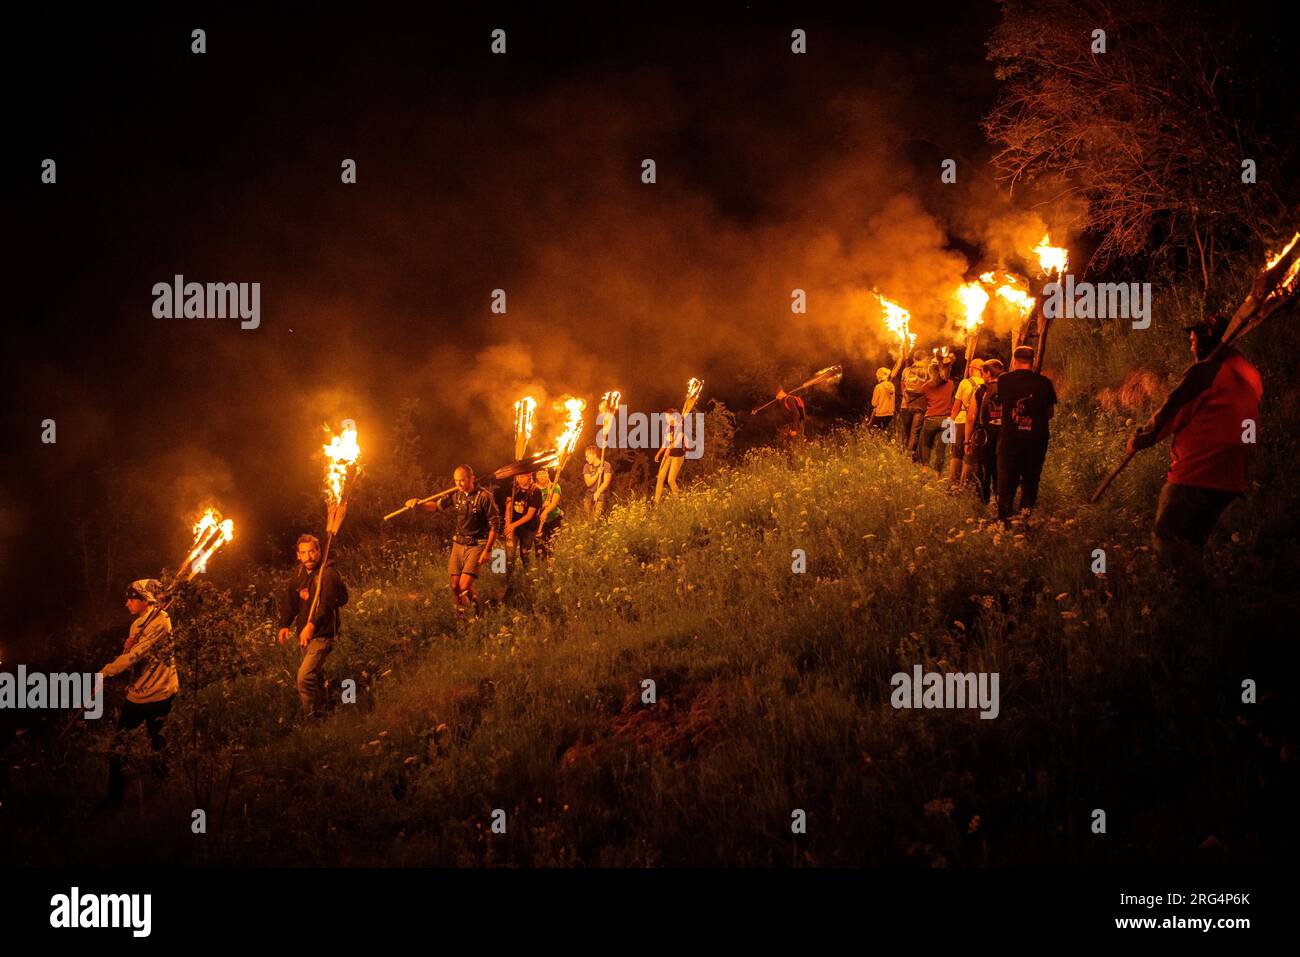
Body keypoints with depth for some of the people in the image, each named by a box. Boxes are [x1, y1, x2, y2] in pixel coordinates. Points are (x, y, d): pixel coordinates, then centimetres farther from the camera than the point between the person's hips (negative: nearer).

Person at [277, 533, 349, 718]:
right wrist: (284, 625, -2)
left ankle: (309, 718, -12)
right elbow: (289, 599, 11)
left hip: (322, 634, -8)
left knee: (305, 676, -20)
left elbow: (327, 603, -27)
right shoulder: (299, 572, 8)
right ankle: (320, 713, 35)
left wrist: (312, 625, -39)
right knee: (316, 675, 21)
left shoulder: (328, 573, -16)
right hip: (304, 633, 8)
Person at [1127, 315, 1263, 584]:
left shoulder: (1204, 371, -10)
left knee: (1166, 536, -2)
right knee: (1193, 544, 20)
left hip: (1196, 473, -8)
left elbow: (1171, 414, -7)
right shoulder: (1251, 375, 14)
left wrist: (1140, 439, 7)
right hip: (1232, 479, 8)